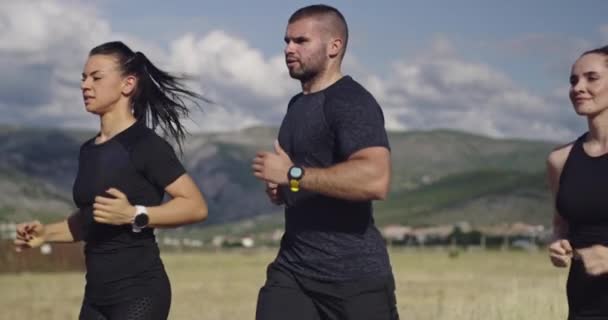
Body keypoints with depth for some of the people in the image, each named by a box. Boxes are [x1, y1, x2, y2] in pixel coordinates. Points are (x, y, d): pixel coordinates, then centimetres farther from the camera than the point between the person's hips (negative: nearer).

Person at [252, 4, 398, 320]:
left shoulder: (351, 103, -13)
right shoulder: (298, 104, 17)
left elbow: (374, 179, -30)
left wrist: (292, 175, -22)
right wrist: (280, 188, 10)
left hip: (353, 275, -8)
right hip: (292, 269, 8)